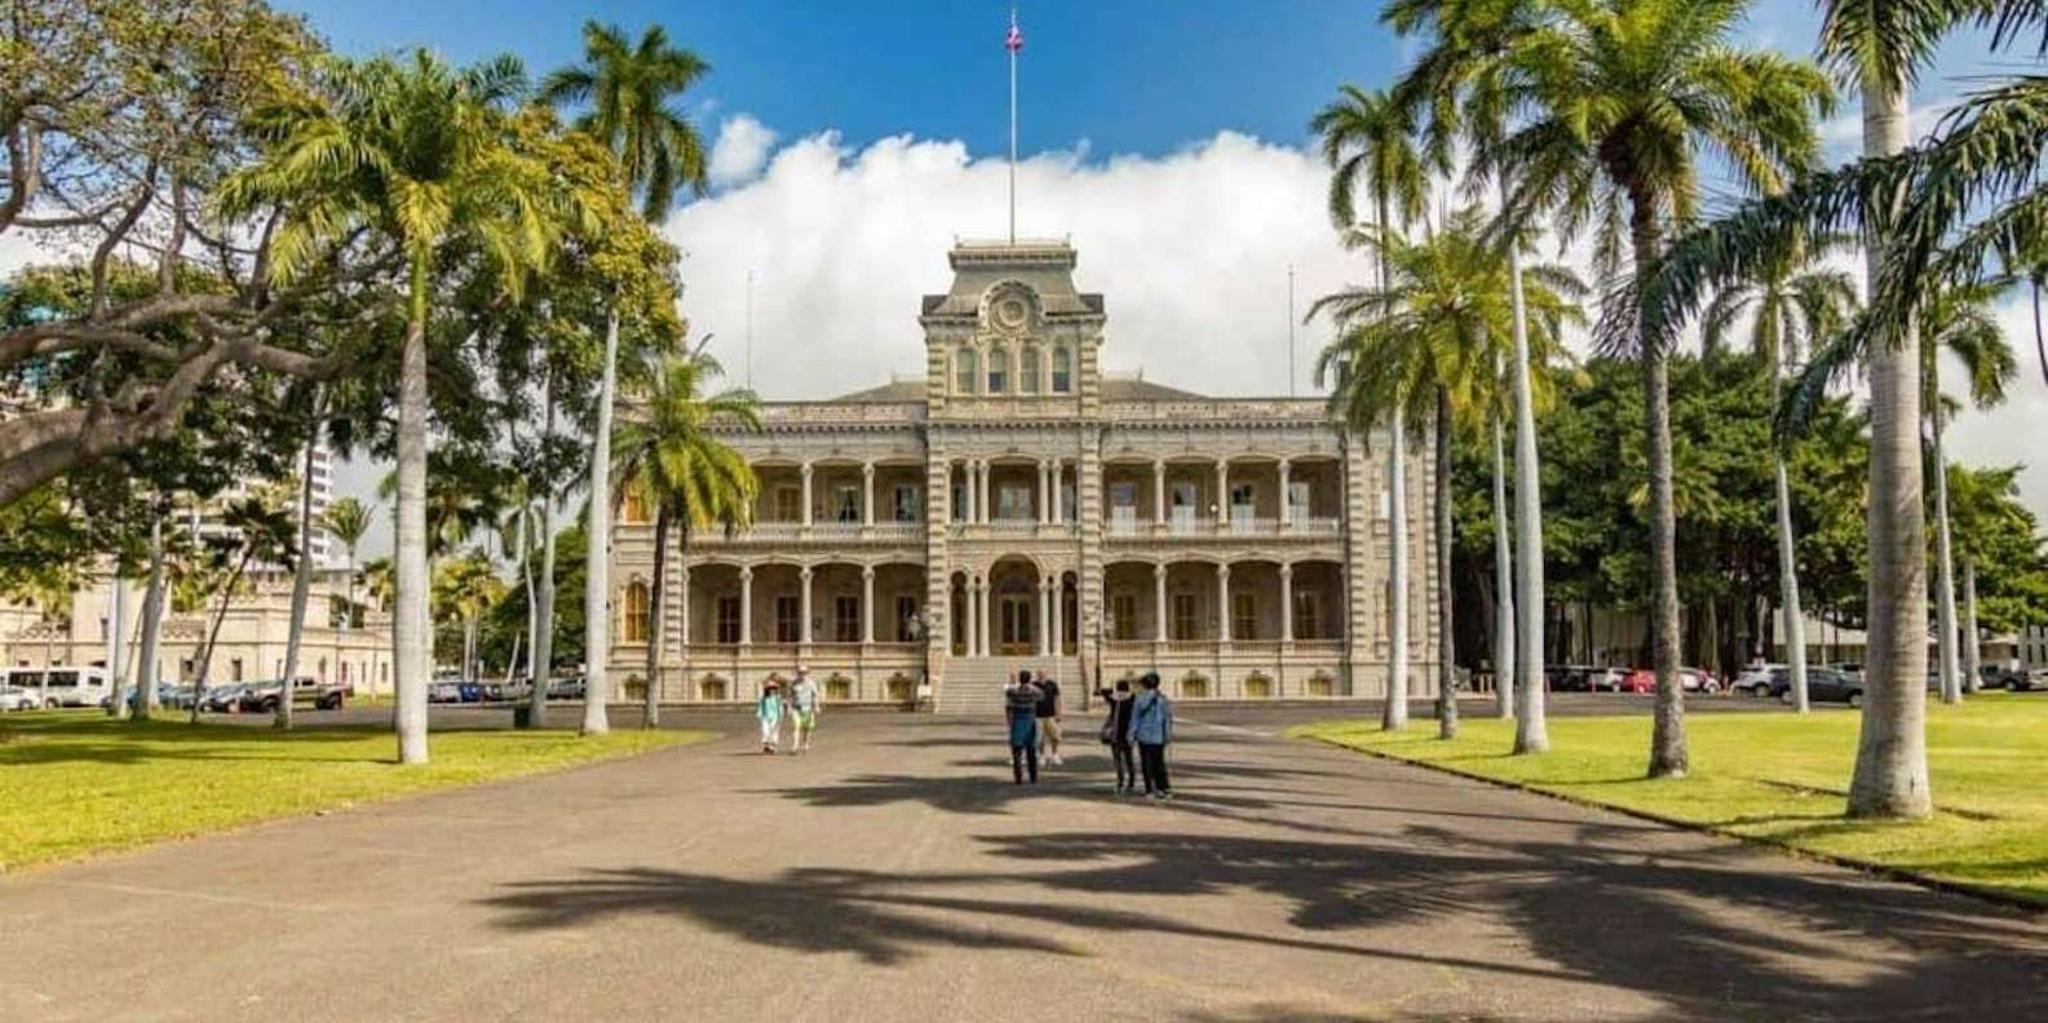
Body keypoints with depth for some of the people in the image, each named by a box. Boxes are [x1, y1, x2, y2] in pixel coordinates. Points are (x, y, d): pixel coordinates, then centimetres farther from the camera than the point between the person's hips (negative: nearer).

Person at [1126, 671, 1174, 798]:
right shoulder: (1163, 699, -1)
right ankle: (1165, 788, 6)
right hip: (1158, 737, 2)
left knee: (1147, 764, 5)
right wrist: (1168, 735, 8)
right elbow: (1168, 719, 0)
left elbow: (1135, 719, -5)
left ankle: (1151, 790, 2)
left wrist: (1132, 735, 1)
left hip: (1144, 736, -2)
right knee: (1159, 763, 12)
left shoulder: (1140, 699, -7)